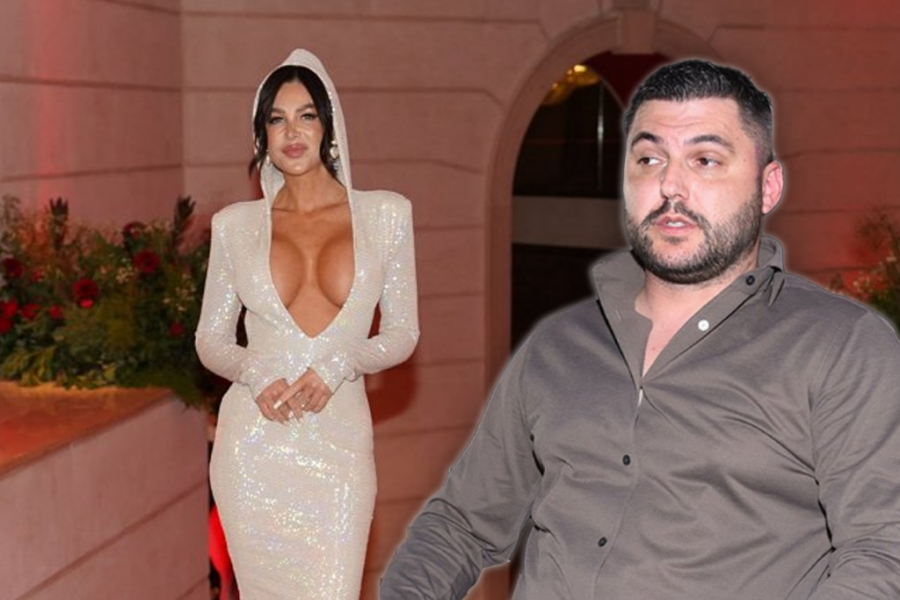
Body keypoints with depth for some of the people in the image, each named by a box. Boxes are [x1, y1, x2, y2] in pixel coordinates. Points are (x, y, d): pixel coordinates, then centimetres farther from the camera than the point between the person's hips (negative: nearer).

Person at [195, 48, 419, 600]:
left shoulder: (385, 214, 4)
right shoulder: (236, 224, 6)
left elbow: (403, 334, 4)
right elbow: (210, 340, 10)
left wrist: (337, 366, -13)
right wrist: (255, 375, -11)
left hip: (340, 439, -1)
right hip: (255, 440, 1)